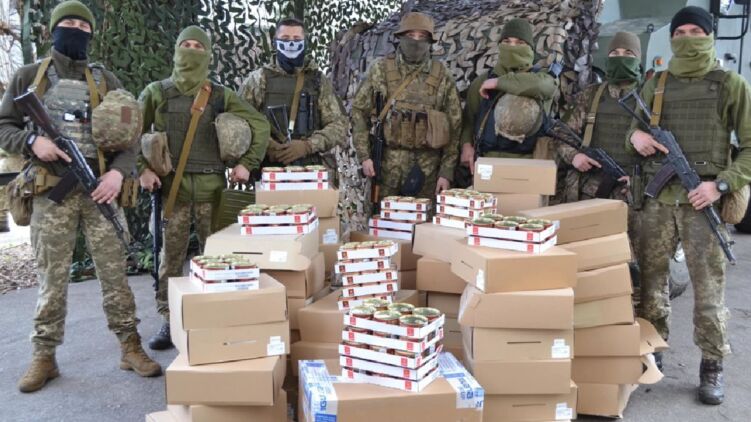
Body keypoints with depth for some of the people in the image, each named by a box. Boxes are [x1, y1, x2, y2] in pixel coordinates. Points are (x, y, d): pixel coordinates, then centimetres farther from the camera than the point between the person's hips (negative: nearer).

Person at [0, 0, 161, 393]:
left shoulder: (105, 79, 11)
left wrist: (118, 171, -10)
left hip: (99, 189, 1)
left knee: (115, 273, 2)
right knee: (51, 279, 5)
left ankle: (130, 347, 12)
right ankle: (44, 357, 17)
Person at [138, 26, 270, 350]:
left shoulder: (221, 95, 7)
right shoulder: (157, 92, 7)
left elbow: (260, 125, 9)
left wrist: (247, 163, 1)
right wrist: (142, 168, -1)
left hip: (211, 185, 0)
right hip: (171, 185, 0)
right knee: (171, 255, 3)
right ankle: (169, 320, 14)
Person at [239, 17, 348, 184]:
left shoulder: (319, 81, 8)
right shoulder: (258, 80, 6)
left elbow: (339, 125, 2)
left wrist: (308, 145, -12)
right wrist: (266, 146, -14)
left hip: (314, 170, 1)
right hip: (271, 171, -1)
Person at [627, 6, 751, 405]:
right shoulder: (654, 84, 12)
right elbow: (634, 129, 20)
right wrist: (634, 136, -4)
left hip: (703, 201, -3)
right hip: (657, 198, 3)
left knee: (708, 288, 2)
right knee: (649, 277, 9)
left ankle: (712, 366, 17)